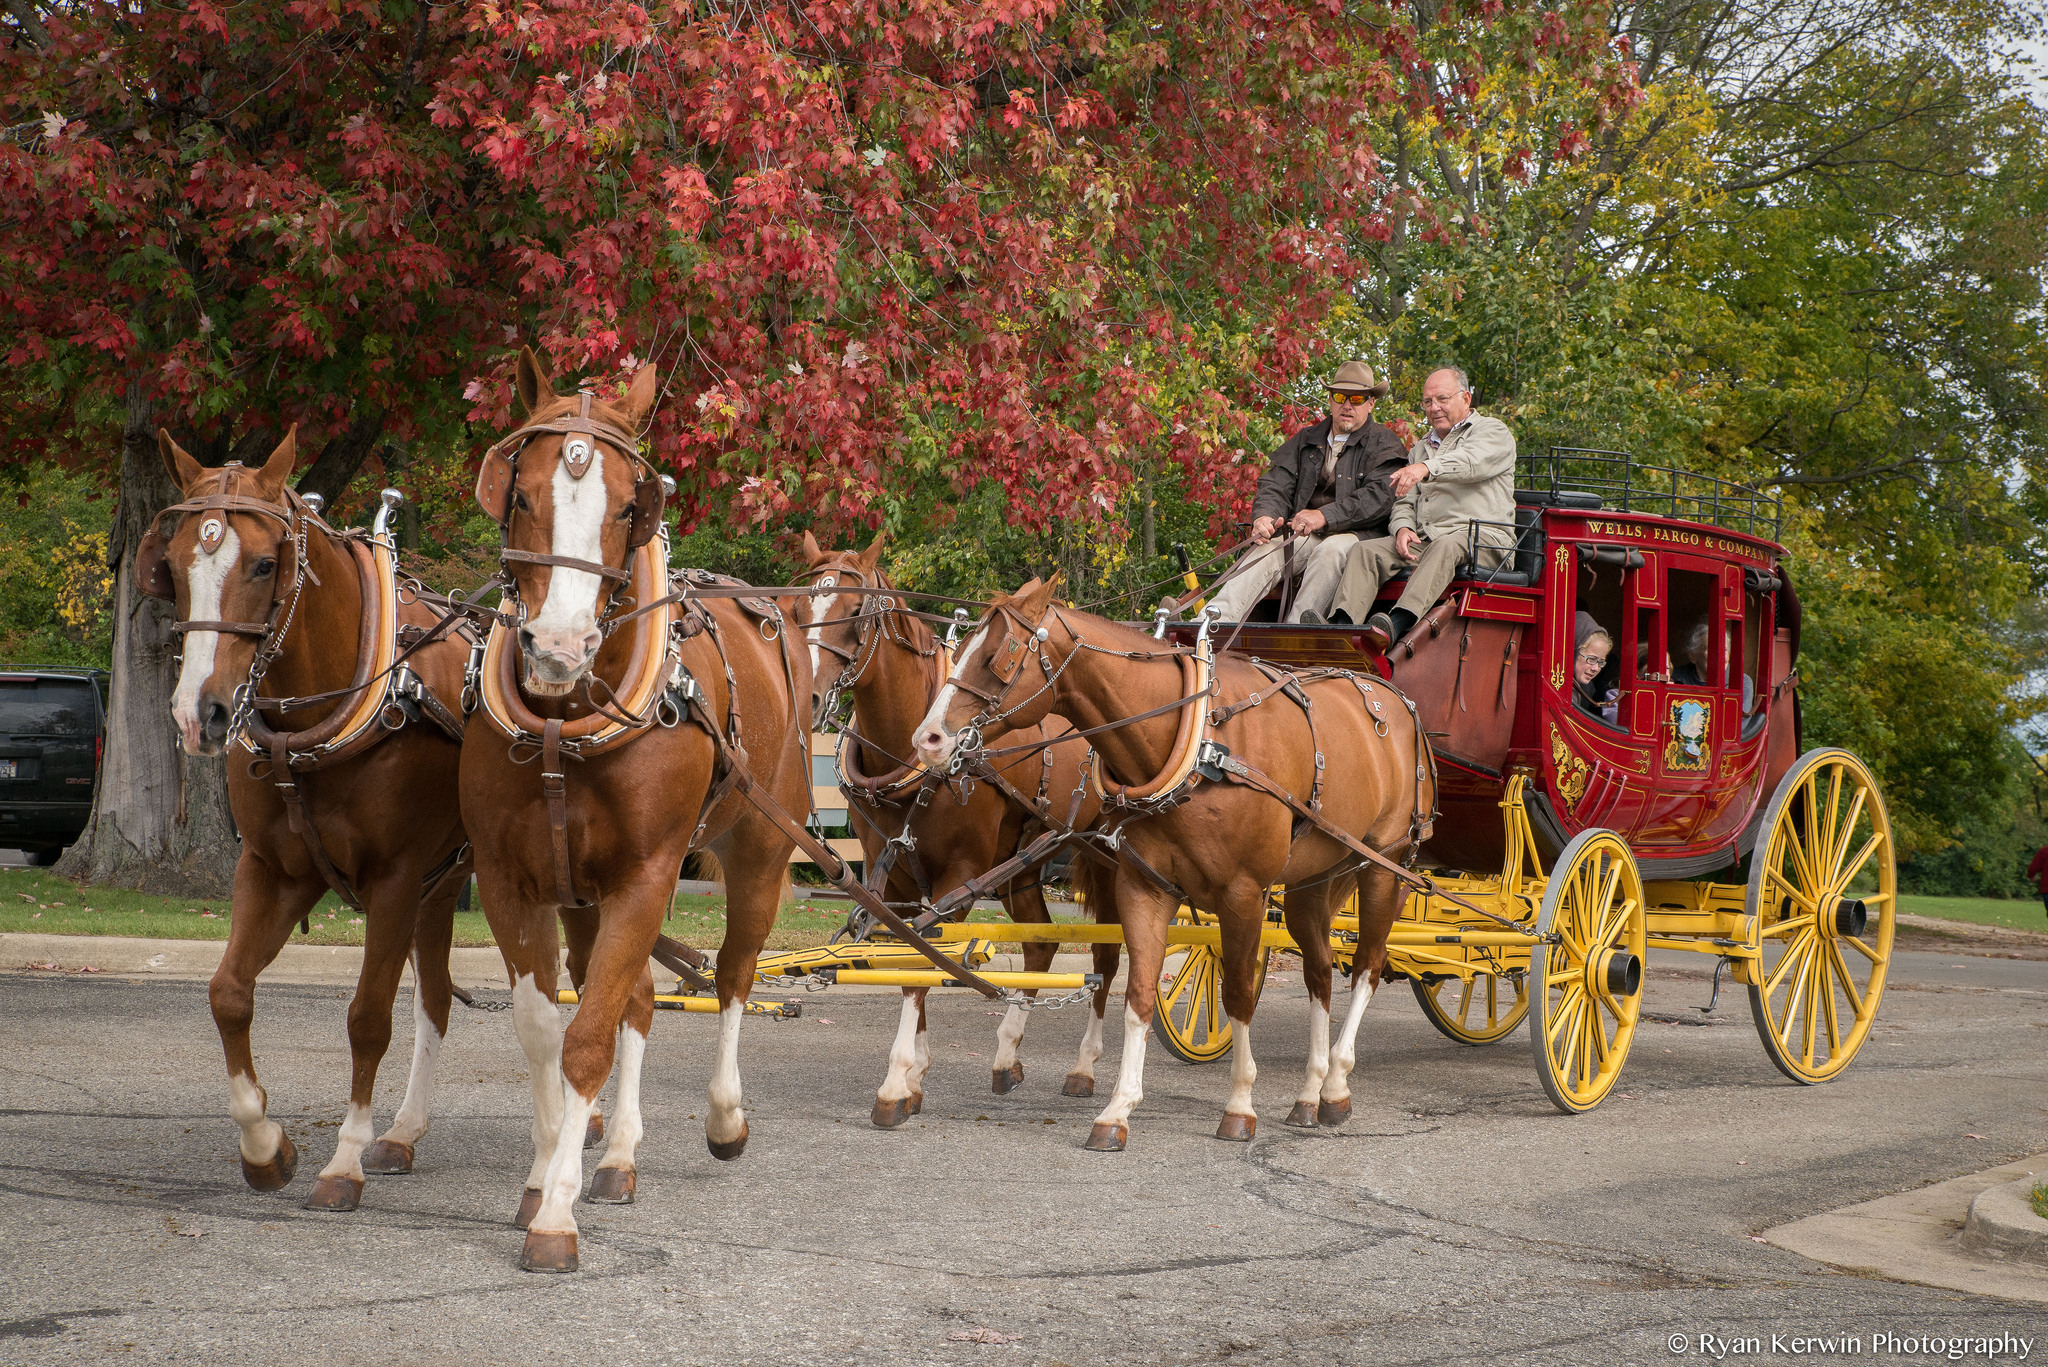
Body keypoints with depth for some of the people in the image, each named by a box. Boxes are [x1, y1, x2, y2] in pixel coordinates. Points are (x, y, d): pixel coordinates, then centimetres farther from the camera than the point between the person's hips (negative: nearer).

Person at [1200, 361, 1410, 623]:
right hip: (1303, 534, 3)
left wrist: (1325, 517, -22)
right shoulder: (1306, 440, 22)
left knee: (1331, 550, -37)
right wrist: (1264, 516, -14)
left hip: (1358, 536, -3)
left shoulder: (1384, 444, 7)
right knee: (1266, 548, -26)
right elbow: (1275, 483, 11)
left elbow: (1378, 496, -10)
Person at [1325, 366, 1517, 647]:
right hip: (1423, 539, 6)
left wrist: (1427, 468, -35)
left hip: (1481, 538, -6)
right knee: (1365, 550, -18)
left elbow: (1472, 461, -16)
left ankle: (1396, 625, -60)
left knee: (1445, 547, -39)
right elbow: (1405, 501, 22)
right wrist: (1403, 527, -4)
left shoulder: (1492, 431, 9)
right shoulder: (1421, 448, 29)